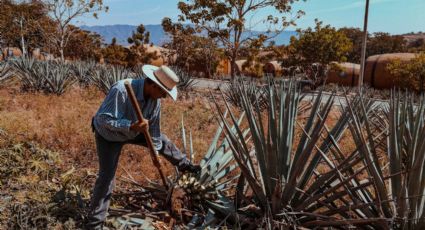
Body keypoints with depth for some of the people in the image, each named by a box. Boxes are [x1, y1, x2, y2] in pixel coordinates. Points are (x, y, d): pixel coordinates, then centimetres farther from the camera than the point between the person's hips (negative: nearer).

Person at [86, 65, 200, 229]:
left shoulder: (155, 98, -18)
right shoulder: (121, 90, -40)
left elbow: (154, 126, -7)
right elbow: (104, 119, -39)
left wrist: (156, 151, -3)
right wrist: (131, 126, -49)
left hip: (132, 131, 6)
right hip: (108, 135, -6)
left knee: (162, 140, 11)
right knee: (107, 175, -9)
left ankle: (184, 165, 38)